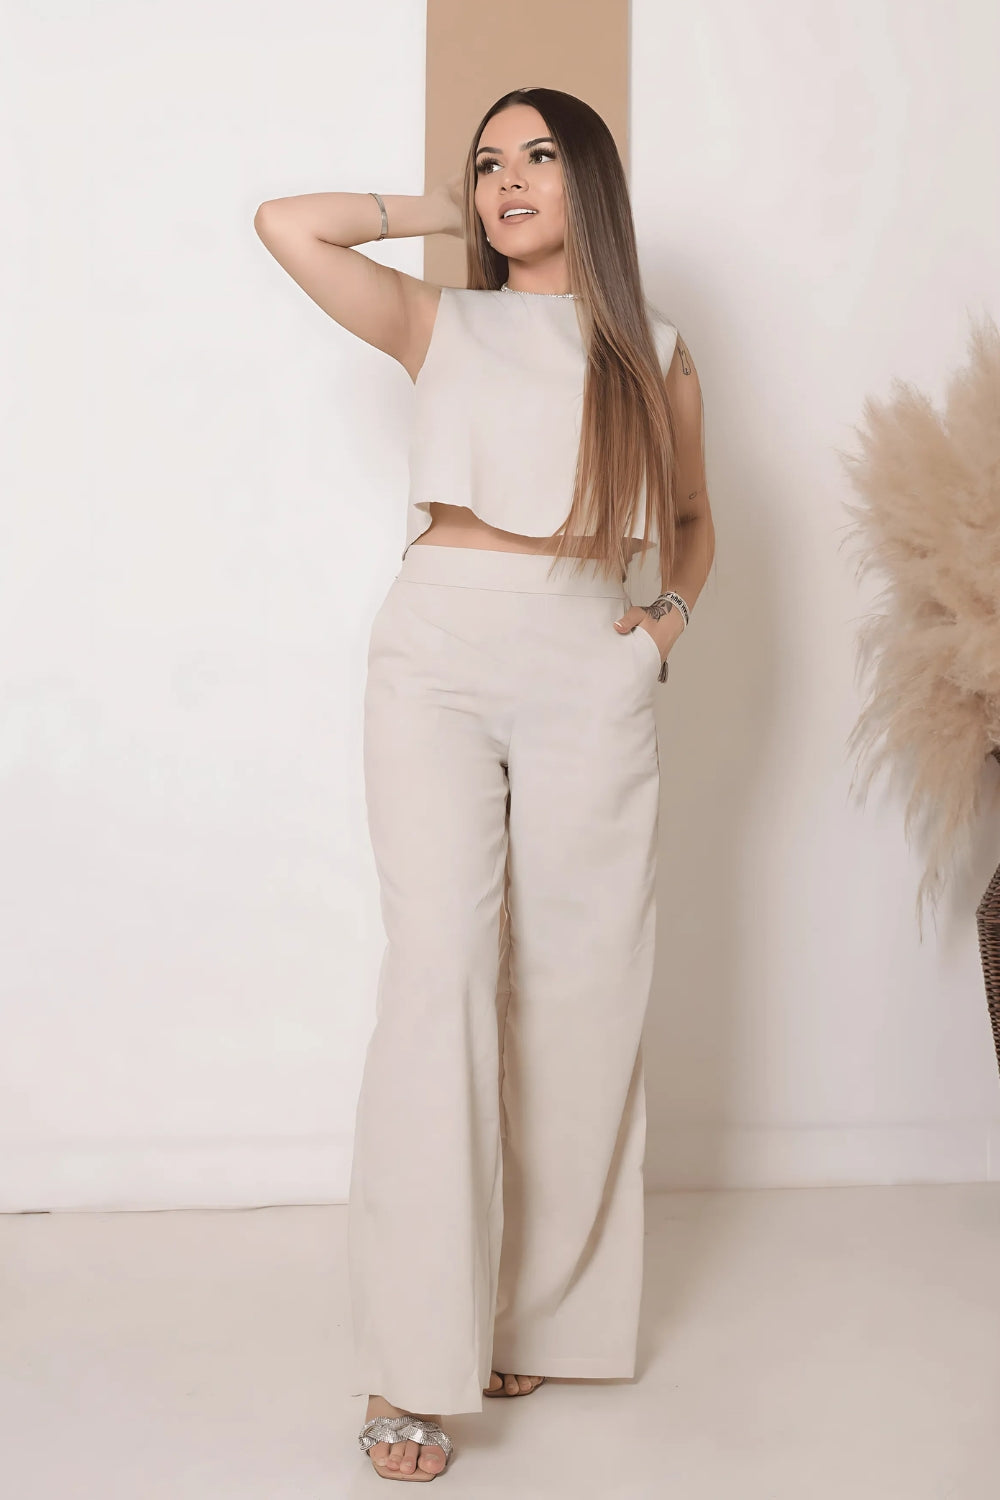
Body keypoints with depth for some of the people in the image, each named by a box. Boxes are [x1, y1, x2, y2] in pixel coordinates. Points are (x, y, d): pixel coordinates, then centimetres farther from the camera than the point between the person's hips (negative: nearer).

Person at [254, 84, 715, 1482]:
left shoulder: (655, 353, 15)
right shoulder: (440, 324, 13)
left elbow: (691, 517, 26)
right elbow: (286, 223, 5)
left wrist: (673, 614, 8)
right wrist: (441, 209, 14)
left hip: (592, 671, 2)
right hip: (439, 650, -1)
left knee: (579, 988, 0)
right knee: (441, 969, -12)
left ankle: (541, 1310, 15)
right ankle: (413, 1364, -10)